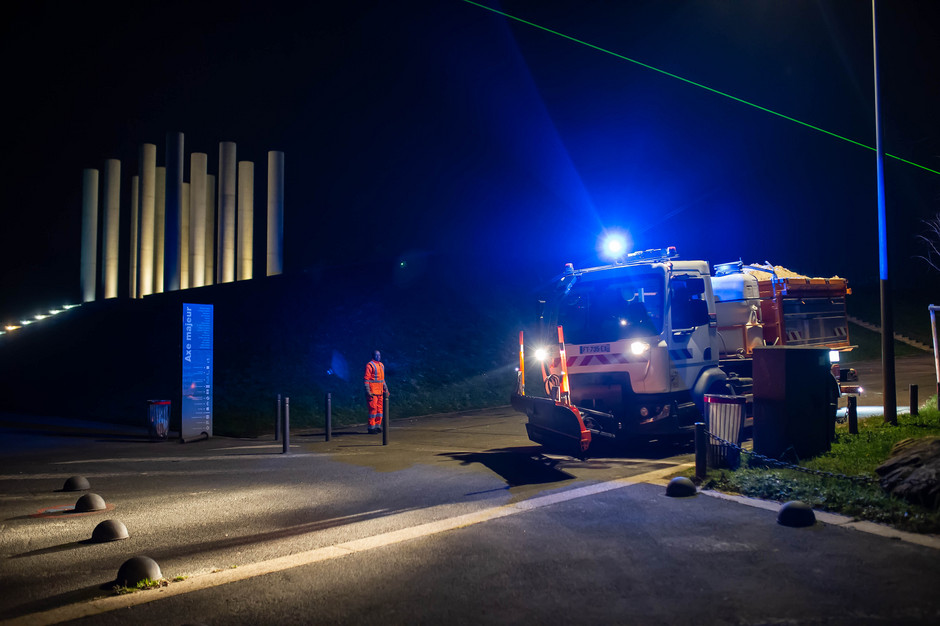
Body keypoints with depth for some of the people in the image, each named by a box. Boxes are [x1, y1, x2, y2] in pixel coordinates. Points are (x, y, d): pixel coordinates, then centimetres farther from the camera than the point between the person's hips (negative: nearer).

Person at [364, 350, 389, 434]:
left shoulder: (381, 365, 17)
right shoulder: (369, 365, -8)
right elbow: (366, 379, -12)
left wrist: (385, 389, 21)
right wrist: (367, 391, -19)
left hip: (380, 391, 8)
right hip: (372, 391, -8)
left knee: (380, 408, 9)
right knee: (373, 408, -8)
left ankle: (378, 425, 18)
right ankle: (371, 427, -3)